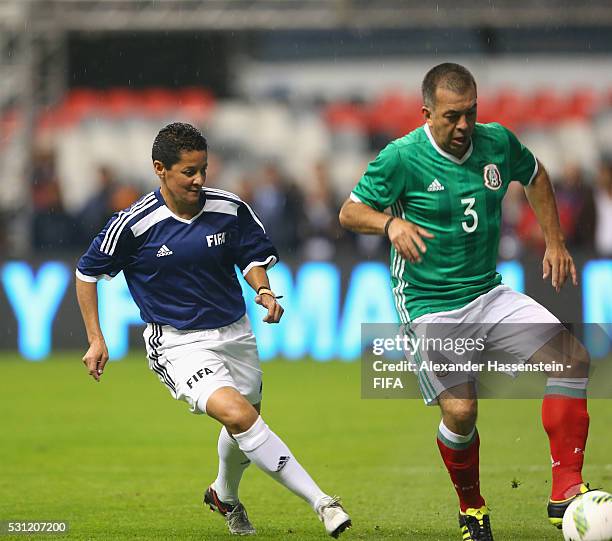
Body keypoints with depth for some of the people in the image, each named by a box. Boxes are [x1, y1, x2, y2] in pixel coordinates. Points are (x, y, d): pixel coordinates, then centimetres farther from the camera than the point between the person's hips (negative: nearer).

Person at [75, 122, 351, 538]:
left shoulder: (230, 210, -6)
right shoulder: (135, 223, -13)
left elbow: (254, 255, 10)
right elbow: (87, 272, -1)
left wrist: (263, 290, -11)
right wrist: (96, 340, -3)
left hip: (234, 333, 5)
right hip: (178, 344, -5)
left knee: (244, 424, 20)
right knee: (237, 414, -26)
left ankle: (224, 497, 54)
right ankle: (320, 502, -27)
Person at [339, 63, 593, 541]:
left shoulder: (498, 142, 0)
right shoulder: (402, 157, -13)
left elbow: (535, 176, 21)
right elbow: (351, 211, -6)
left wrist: (555, 242, 13)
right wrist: (391, 223, -27)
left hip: (490, 295, 5)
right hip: (431, 310, -5)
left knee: (573, 358, -13)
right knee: (460, 411, -19)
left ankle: (566, 490, -11)